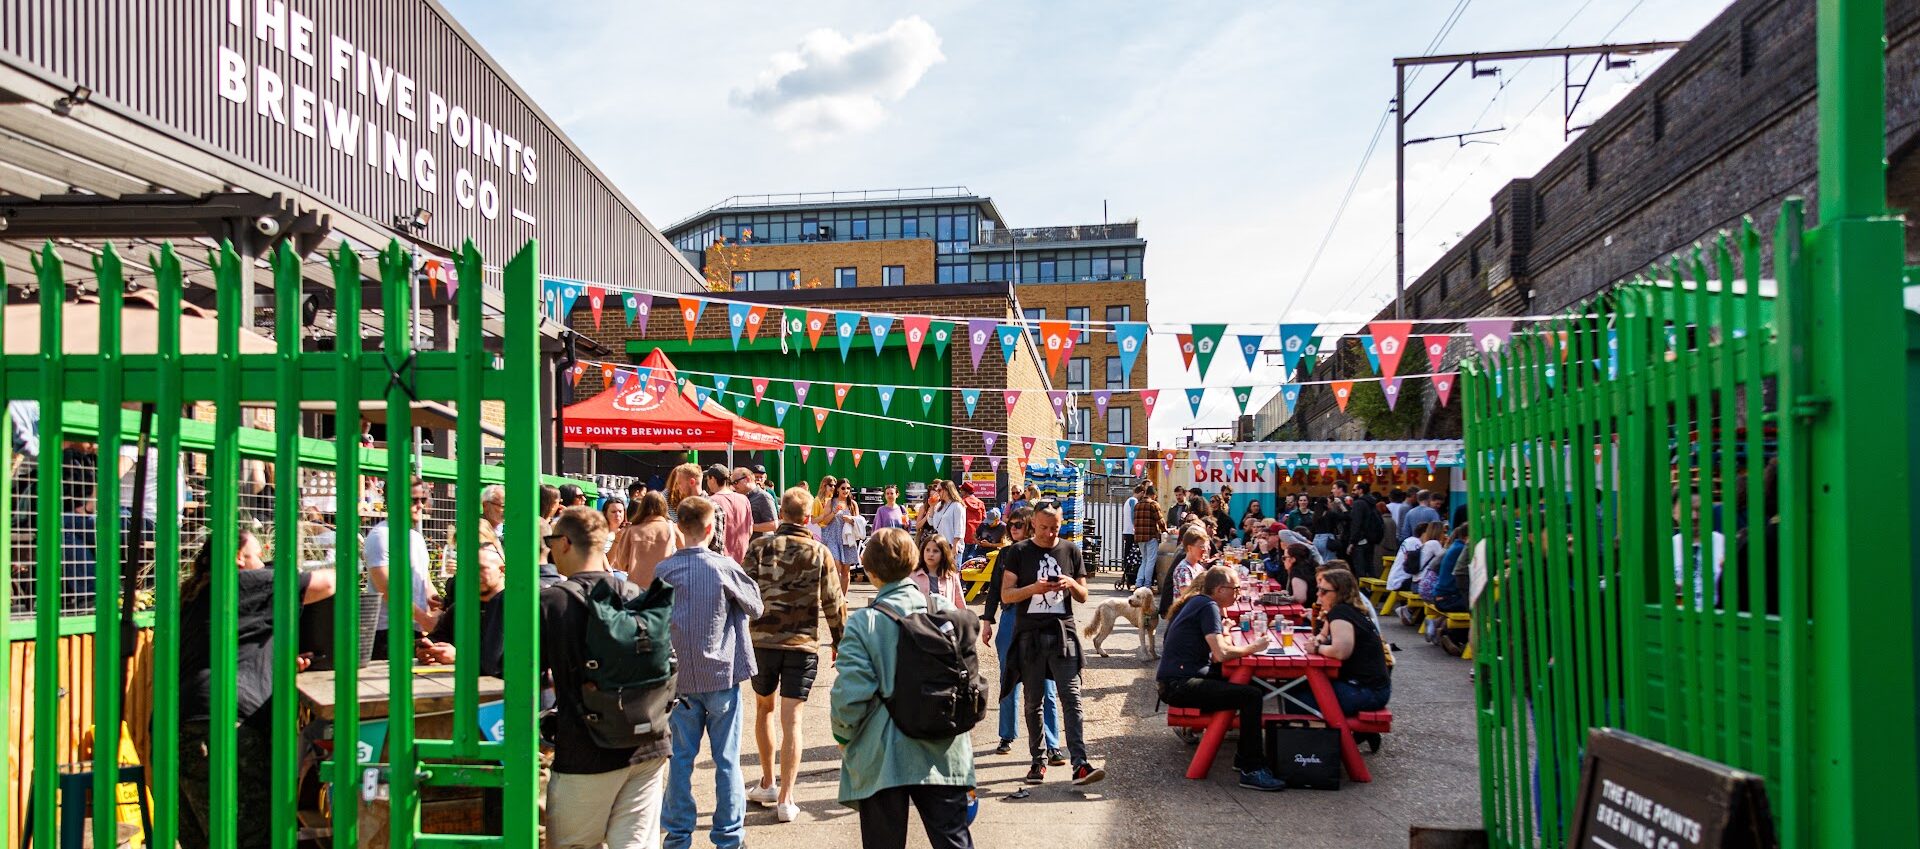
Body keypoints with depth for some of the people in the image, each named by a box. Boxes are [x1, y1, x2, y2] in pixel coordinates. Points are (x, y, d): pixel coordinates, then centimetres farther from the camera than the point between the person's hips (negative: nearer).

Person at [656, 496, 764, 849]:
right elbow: (756, 607, 0)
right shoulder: (724, 567, -13)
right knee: (726, 760, 7)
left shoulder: (663, 570, -4)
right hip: (721, 674, -2)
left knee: (681, 758, 11)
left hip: (679, 676, 2)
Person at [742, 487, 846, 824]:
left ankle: (767, 784, 29)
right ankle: (785, 800, -3)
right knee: (792, 720, 1)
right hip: (803, 644, -1)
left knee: (764, 708, 21)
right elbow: (833, 603, 2)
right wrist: (840, 641, 15)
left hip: (762, 640, 1)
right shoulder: (819, 553, -1)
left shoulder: (759, 547, -1)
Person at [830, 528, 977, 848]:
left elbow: (849, 694, -14)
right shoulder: (944, 611, 0)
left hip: (883, 759, -3)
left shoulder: (863, 623, -12)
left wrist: (843, 737, 4)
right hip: (943, 754, 3)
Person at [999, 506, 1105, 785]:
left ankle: (1080, 764, -16)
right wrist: (1035, 588, -16)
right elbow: (1006, 595, 0)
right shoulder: (1019, 553, 5)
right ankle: (1038, 759, 20)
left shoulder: (1071, 551, 9)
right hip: (1029, 635, 0)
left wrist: (1072, 584, -9)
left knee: (1071, 697, -10)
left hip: (1063, 632, 0)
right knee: (1033, 701, 8)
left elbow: (1083, 597, 13)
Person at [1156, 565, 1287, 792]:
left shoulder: (1197, 602, 18)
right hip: (1178, 686, -10)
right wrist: (1253, 648, -8)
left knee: (1255, 685, 12)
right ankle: (1251, 771, -17)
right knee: (1251, 695, -22)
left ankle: (1244, 756, 19)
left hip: (1179, 681, 10)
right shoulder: (1208, 607, -12)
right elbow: (1221, 654, -21)